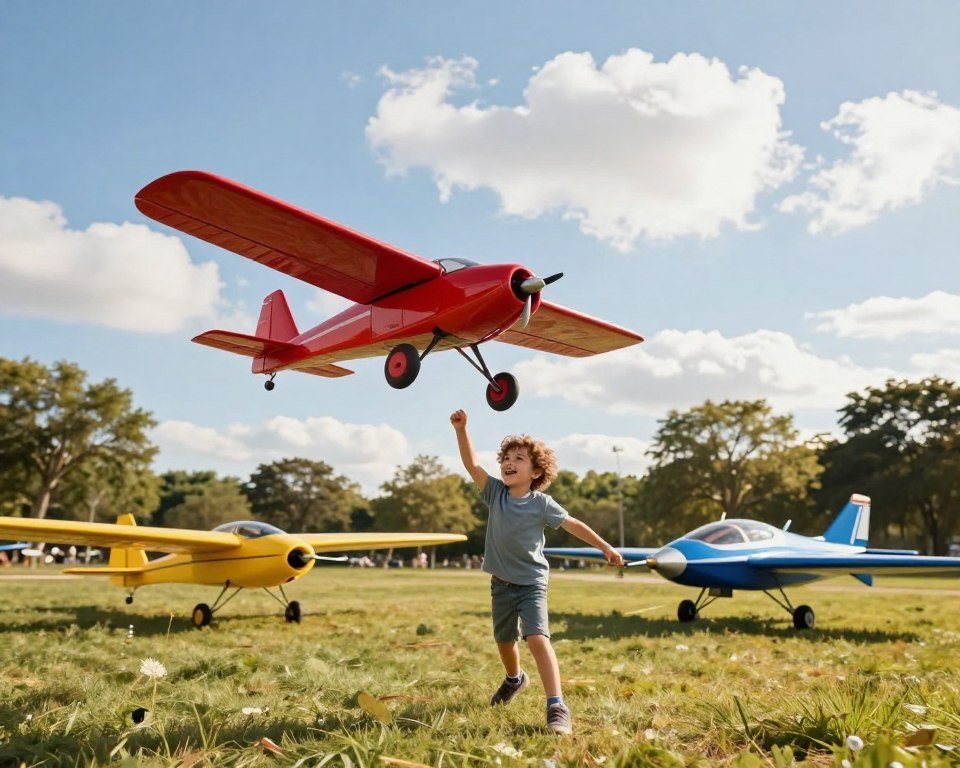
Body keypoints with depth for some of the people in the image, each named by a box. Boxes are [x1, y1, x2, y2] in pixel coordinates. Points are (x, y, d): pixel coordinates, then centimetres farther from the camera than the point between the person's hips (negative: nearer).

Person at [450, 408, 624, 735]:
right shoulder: (495, 492, -8)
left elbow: (573, 524, -2)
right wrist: (461, 429, -32)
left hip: (532, 583, -4)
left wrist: (606, 548, 3)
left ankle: (557, 708, -21)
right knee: (504, 640, 20)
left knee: (537, 638, -22)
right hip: (501, 582, 4)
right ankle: (514, 678, 51)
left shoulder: (541, 503, -13)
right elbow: (471, 464, -18)